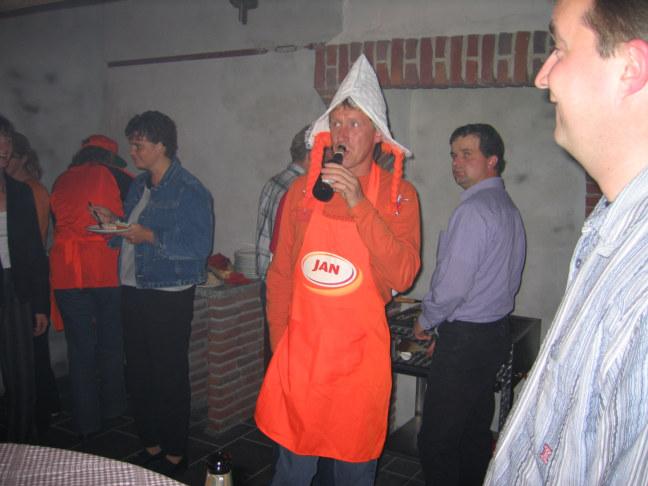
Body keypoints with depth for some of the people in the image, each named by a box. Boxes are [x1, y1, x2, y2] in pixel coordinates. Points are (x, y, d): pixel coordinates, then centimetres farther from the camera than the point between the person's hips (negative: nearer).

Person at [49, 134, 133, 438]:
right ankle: (112, 407, 28)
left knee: (80, 348, 9)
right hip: (107, 270, -3)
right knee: (111, 344, 13)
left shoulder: (61, 181, 12)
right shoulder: (111, 175, 0)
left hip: (66, 273, 3)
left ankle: (86, 422, 16)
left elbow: (59, 222, 18)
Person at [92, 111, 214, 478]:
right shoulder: (138, 186, 13)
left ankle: (175, 454, 19)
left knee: (170, 376, 2)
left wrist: (151, 237, -22)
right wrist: (113, 222, 3)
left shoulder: (189, 190, -13)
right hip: (134, 291, 8)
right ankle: (151, 445, 32)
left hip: (170, 296, -8)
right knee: (138, 372, 15)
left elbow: (200, 245, -20)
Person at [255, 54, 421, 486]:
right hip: (300, 350, 2)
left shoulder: (399, 195, -4)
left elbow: (402, 276, -17)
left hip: (361, 356, -2)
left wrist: (359, 204, -23)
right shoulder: (302, 190, 2)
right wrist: (278, 344, 7)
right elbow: (280, 274, 8)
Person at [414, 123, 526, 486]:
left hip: (466, 339, -10)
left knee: (437, 441, -1)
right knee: (476, 432, 19)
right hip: (498, 331, 10)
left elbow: (453, 285, -22)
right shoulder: (509, 208, 12)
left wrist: (426, 321, -3)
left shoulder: (474, 209, -18)